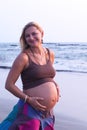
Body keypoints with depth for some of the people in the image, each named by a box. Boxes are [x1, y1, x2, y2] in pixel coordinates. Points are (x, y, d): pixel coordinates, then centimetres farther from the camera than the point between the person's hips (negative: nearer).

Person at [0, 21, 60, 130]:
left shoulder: (50, 54, 7)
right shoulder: (23, 57, -11)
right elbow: (9, 84, -10)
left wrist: (55, 85, 6)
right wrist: (28, 99, -17)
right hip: (30, 110, -6)